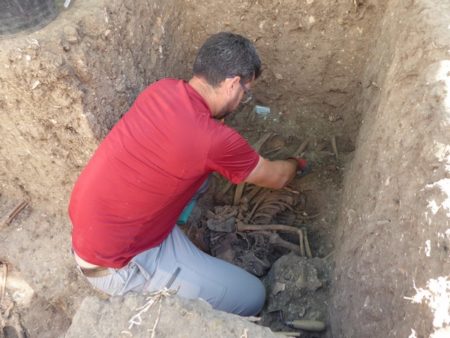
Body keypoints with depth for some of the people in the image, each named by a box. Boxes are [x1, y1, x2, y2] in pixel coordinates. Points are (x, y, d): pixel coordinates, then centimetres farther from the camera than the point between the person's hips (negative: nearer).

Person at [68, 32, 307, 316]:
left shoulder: (161, 88, -4)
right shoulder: (216, 141, -25)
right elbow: (275, 178, -4)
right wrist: (296, 163, 19)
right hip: (114, 266, -8)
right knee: (252, 296, -2)